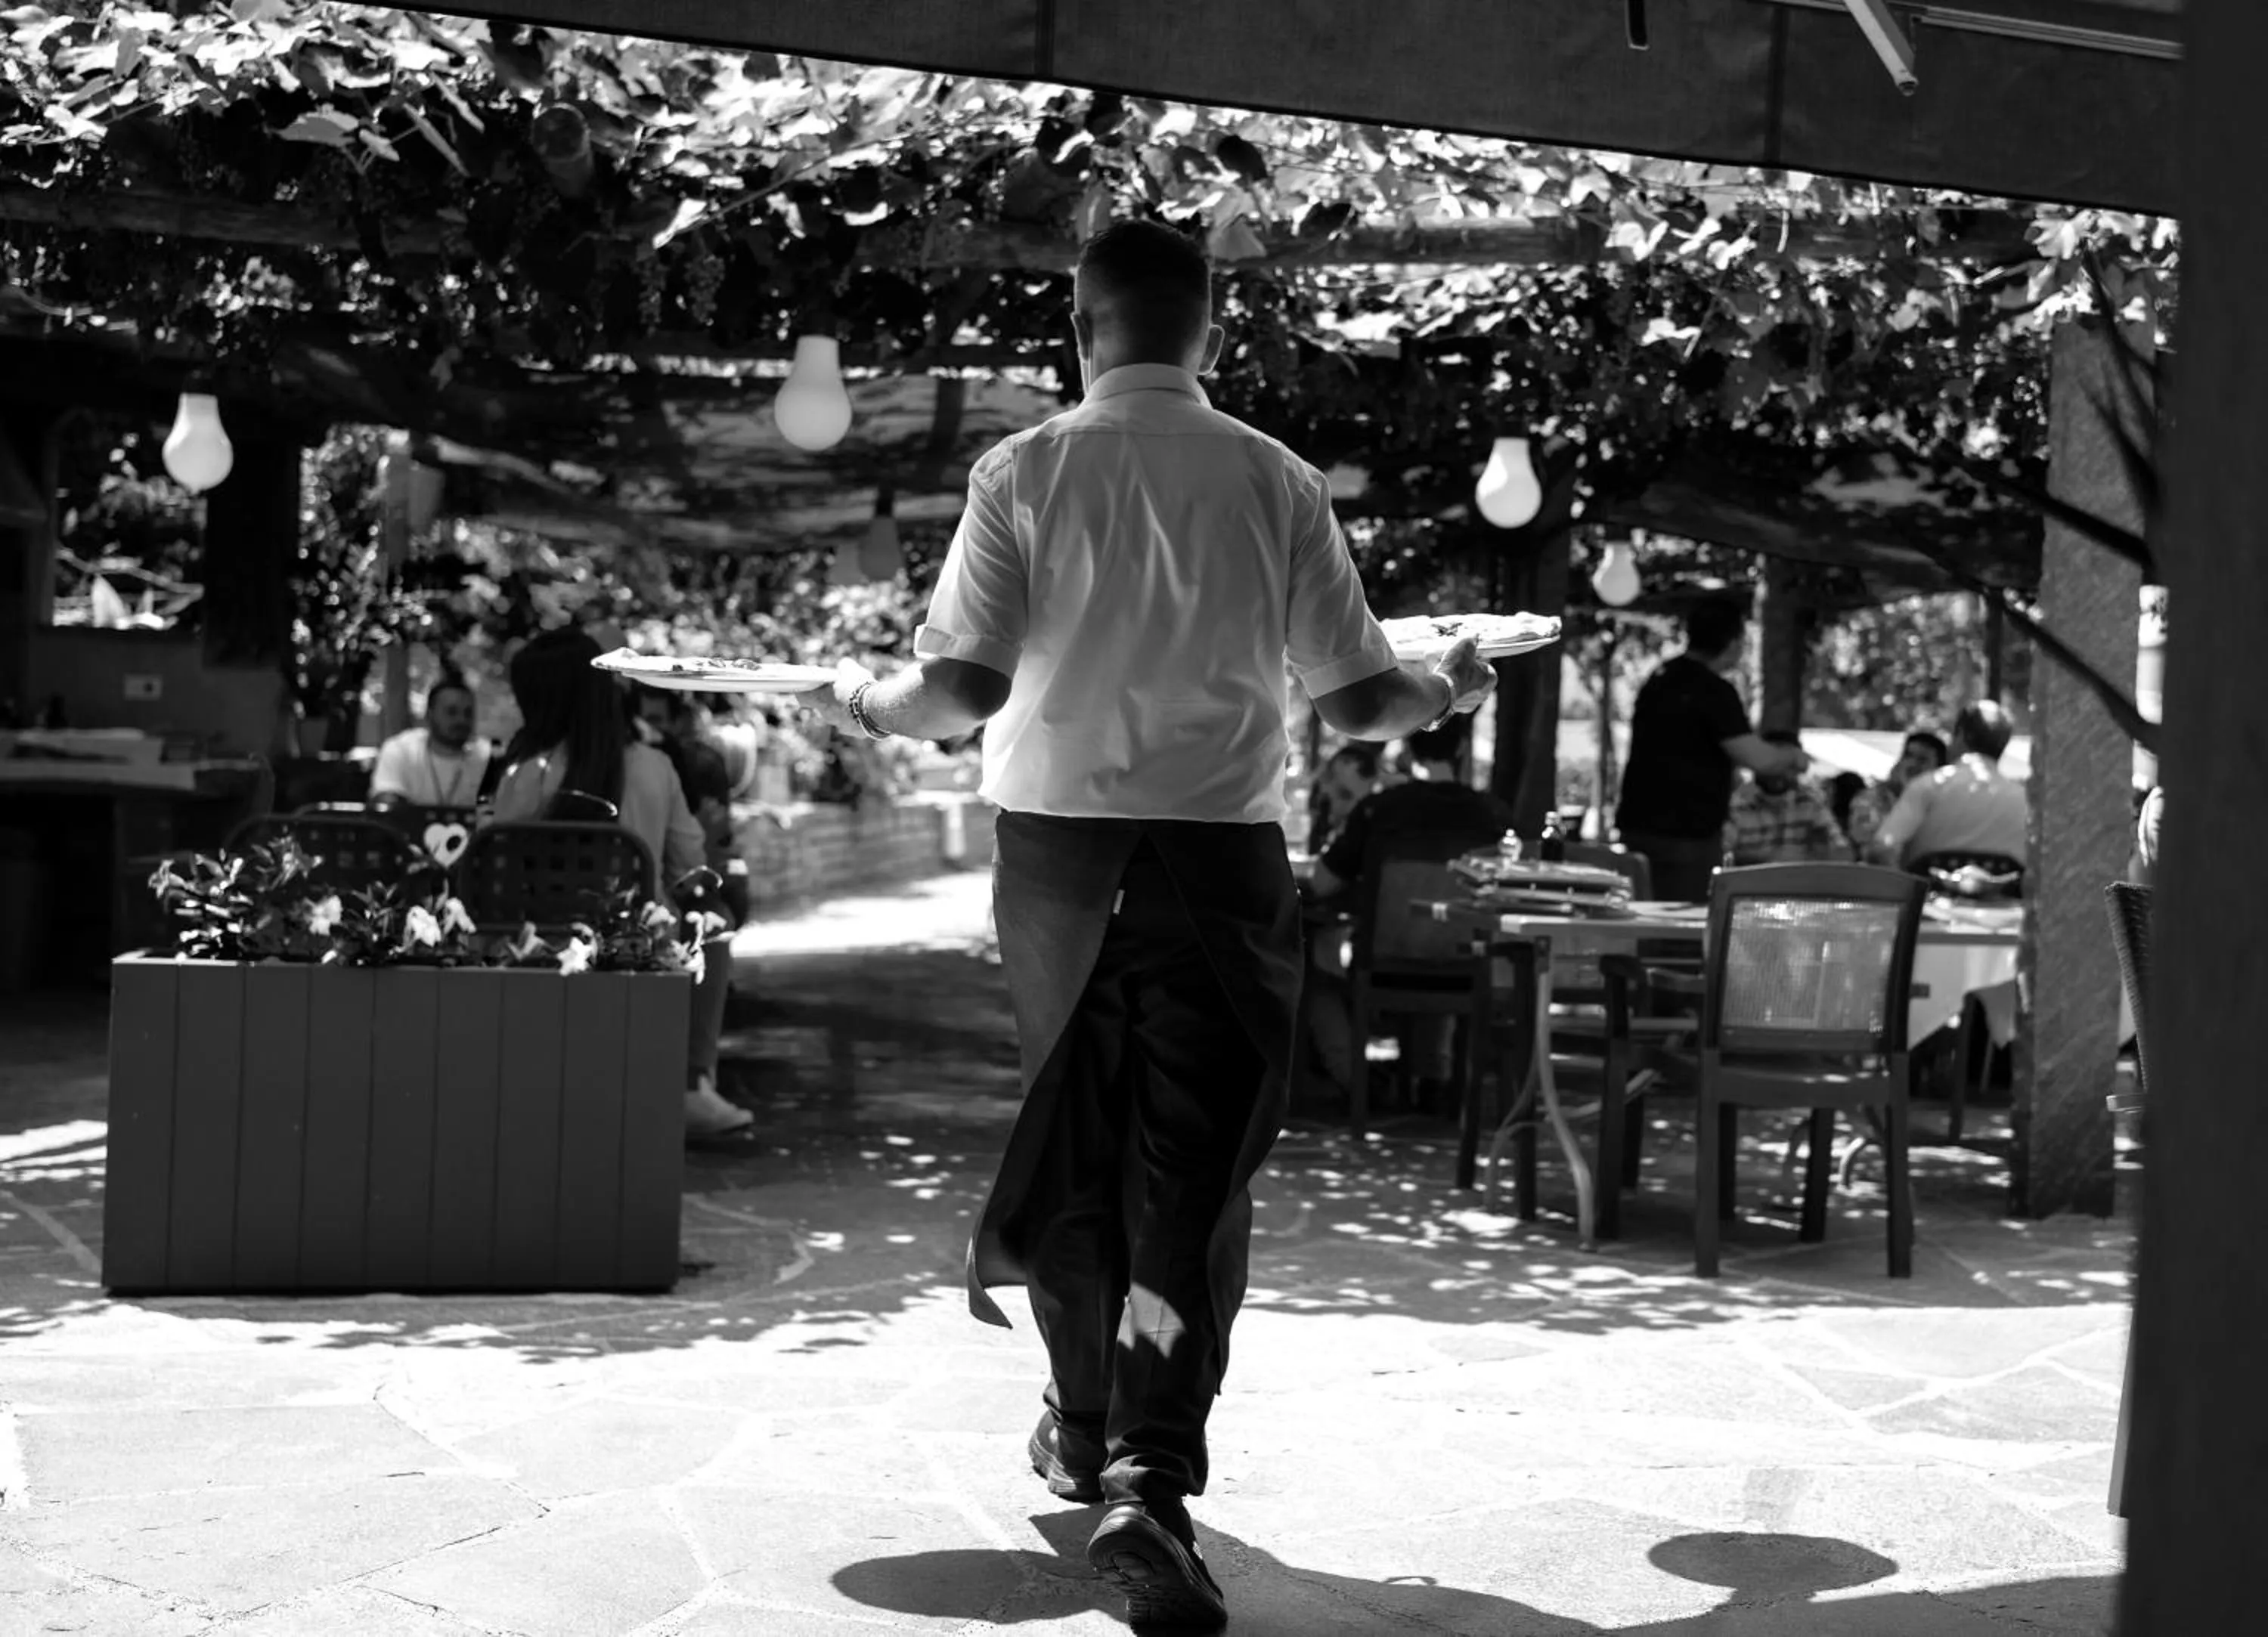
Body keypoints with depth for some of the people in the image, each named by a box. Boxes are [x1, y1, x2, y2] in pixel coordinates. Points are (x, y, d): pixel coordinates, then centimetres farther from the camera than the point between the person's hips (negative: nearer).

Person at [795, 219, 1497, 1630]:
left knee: (1075, 1139, 17)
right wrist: (1449, 694, 22)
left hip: (1057, 835, 1)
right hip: (1222, 844, -1)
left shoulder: (1025, 473, -2)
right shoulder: (1278, 482, 0)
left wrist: (862, 705, 12)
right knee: (1194, 1167, 1)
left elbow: (963, 689, -8)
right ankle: (1152, 1481, -9)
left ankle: (1089, 1428, 32)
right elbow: (1358, 701, 1)